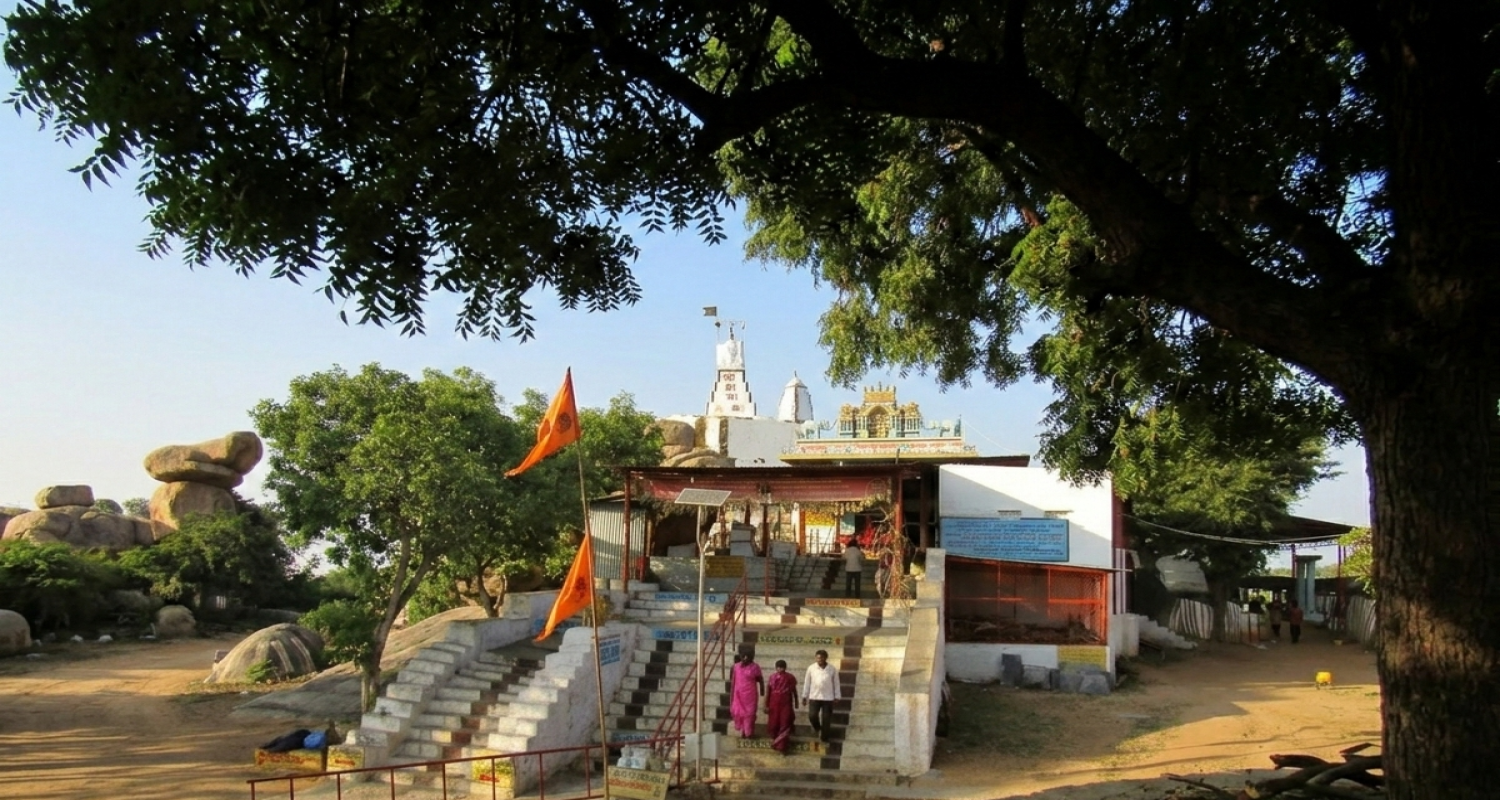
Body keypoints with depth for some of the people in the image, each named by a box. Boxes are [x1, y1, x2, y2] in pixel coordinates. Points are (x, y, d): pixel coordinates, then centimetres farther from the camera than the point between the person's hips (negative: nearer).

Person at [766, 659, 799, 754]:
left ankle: (782, 747, 0)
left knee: (784, 725, -5)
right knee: (774, 724, 10)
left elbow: (794, 690, 8)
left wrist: (796, 702, 16)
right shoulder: (772, 677, -7)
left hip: (786, 703, -1)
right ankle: (776, 743, 37)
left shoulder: (790, 677, -6)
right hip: (774, 703, 1)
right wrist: (766, 705, -7)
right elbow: (767, 692, -4)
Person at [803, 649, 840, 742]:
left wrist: (837, 696, 2)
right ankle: (817, 727, 25)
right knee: (812, 715, -7)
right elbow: (807, 682, 2)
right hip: (814, 697, 0)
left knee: (826, 718, 4)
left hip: (828, 698, 0)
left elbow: (836, 683, 1)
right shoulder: (811, 668, -5)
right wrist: (804, 696, 4)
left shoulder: (832, 669, -6)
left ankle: (824, 736, 21)